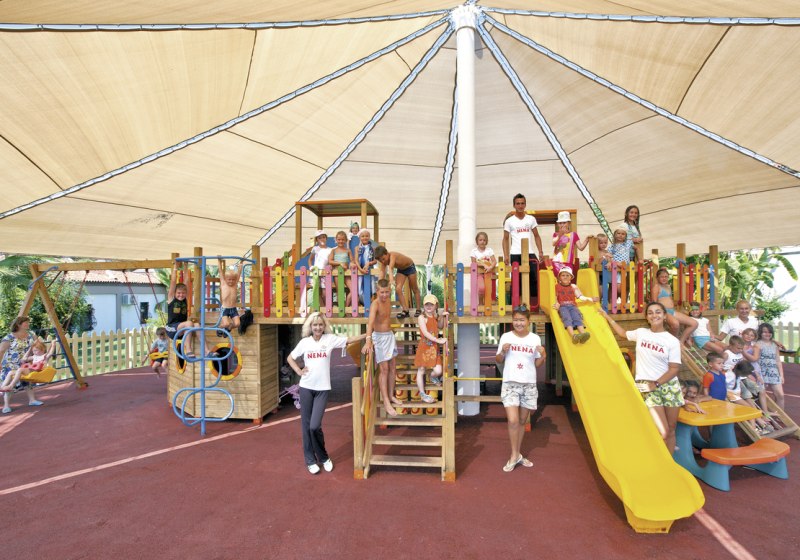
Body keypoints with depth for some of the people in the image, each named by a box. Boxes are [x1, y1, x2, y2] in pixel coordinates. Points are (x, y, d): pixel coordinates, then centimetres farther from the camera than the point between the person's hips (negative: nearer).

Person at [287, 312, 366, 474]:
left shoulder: (330, 339, -1)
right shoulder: (304, 342, 3)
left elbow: (350, 340, 1)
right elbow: (290, 358, 14)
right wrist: (299, 371, 0)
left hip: (323, 388, -2)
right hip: (306, 387, 2)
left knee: (315, 426, -7)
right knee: (306, 425, 7)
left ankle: (323, 457, 18)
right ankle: (310, 460, 23)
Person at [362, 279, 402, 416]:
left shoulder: (388, 302, 3)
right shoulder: (375, 304, -22)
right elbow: (370, 322, -37)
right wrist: (368, 341, -50)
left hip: (390, 335, 8)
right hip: (379, 337, -8)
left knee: (393, 368, 13)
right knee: (384, 369, -5)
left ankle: (391, 395, 27)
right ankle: (386, 401, 3)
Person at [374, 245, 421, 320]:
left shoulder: (392, 255, -38)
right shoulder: (384, 260, -18)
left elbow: (390, 268, -54)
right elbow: (382, 271, -25)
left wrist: (391, 279, -68)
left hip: (409, 267, -6)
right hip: (401, 270, 6)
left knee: (414, 289, 7)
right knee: (398, 289, -10)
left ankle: (418, 310, 19)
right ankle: (405, 310, -6)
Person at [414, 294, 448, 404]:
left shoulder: (435, 317, 8)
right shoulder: (422, 317, -12)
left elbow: (440, 327, 21)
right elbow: (425, 333, -20)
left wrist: (442, 316, 4)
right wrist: (439, 340, -23)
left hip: (434, 347, 5)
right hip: (424, 347, -5)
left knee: (438, 371, -3)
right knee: (421, 371, 5)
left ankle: (433, 377, 34)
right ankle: (422, 394, 19)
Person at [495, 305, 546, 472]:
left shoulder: (535, 338, 2)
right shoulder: (506, 337, -2)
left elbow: (537, 364, 8)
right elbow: (498, 360, 5)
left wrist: (543, 355, -12)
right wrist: (502, 351, -15)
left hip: (529, 385, 2)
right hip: (510, 384, -2)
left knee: (522, 421, 12)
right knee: (513, 420, -12)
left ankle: (517, 454, 28)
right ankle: (514, 455, 7)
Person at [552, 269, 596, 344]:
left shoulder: (573, 286, 20)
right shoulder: (557, 286, 14)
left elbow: (580, 296, 18)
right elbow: (555, 297, 7)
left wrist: (590, 299, 9)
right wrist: (556, 304, -11)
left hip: (572, 306, 3)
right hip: (563, 306, -2)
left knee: (577, 317, -27)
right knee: (567, 318, -31)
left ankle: (583, 334, -50)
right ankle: (573, 336, -53)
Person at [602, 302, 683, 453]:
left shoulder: (672, 341, -3)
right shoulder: (641, 333, 3)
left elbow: (674, 369, -6)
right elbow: (623, 333, 24)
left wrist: (656, 383, -15)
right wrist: (608, 317, 26)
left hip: (669, 387, 1)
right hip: (647, 387, -1)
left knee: (671, 429, 10)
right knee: (662, 432, -9)